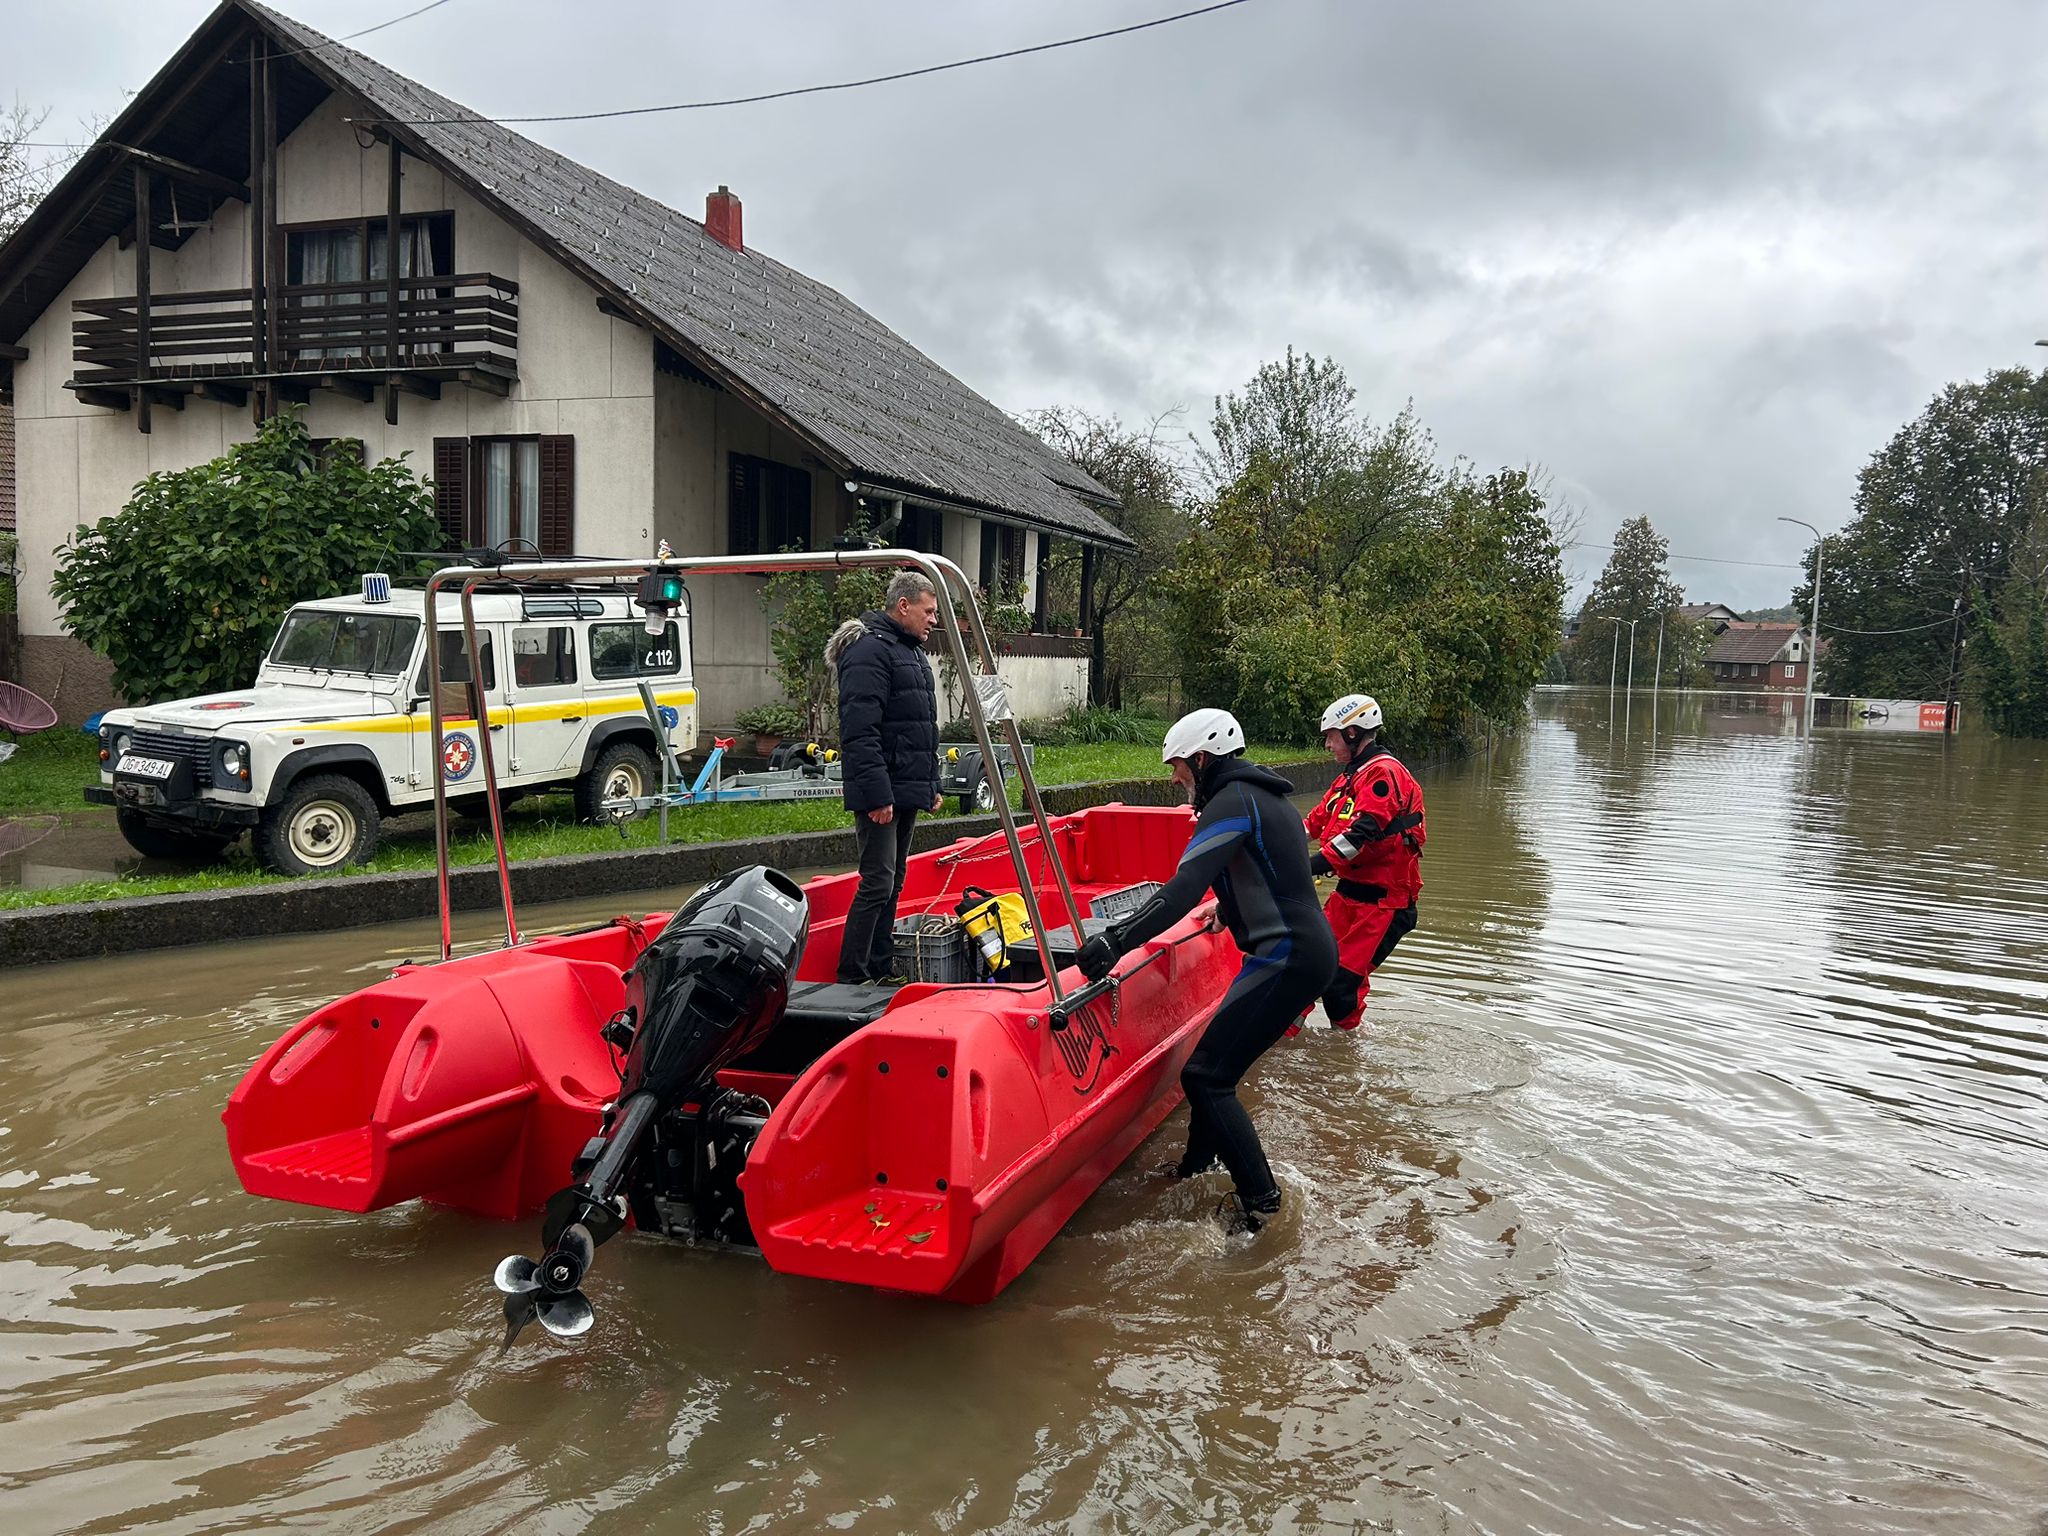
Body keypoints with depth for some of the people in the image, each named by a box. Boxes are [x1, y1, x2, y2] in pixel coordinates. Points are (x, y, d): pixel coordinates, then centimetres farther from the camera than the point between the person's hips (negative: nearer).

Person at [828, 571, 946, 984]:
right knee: (877, 883, -10)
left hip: (907, 790, 10)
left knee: (893, 882, 13)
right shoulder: (870, 650, -14)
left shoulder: (911, 652, 19)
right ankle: (852, 977, -4)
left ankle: (881, 969, 21)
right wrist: (877, 795, -24)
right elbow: (860, 733, -22)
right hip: (881, 794, -10)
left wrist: (932, 784, 22)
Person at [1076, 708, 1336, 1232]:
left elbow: (1184, 888, -26)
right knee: (1218, 1060, 18)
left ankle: (1262, 1201, -5)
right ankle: (1196, 1166, 30)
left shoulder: (1230, 802, -13)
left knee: (1205, 1075, -10)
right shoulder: (1268, 797, 17)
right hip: (1312, 948, 10)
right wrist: (1230, 908, 50)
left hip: (1286, 959, -10)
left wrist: (1116, 940, -30)